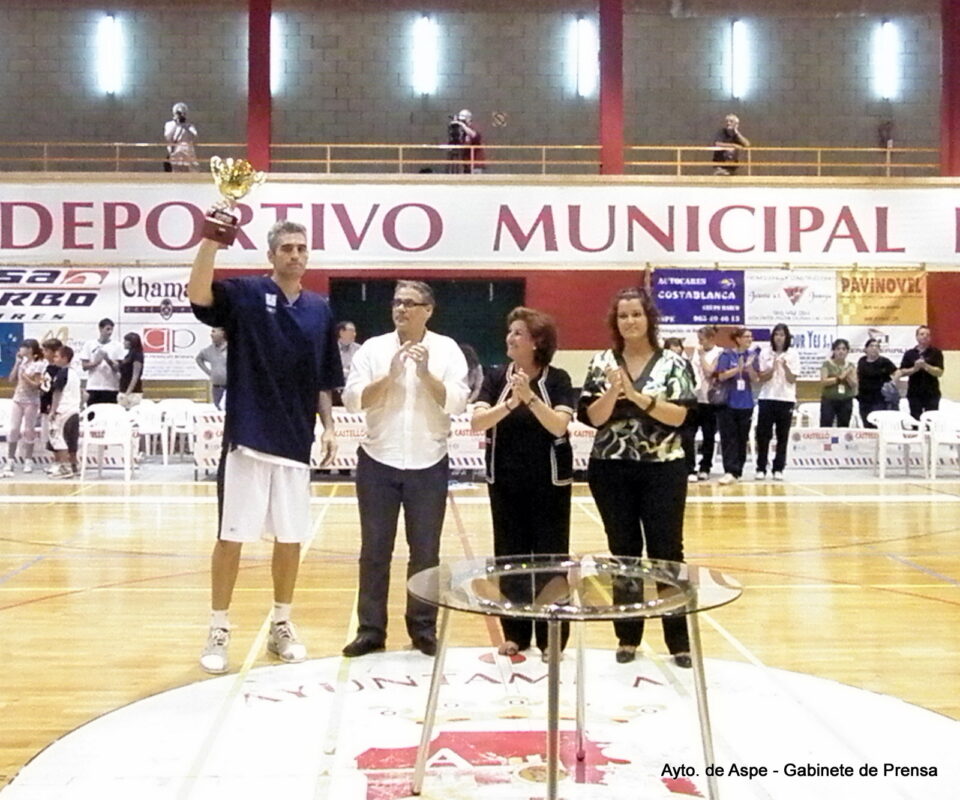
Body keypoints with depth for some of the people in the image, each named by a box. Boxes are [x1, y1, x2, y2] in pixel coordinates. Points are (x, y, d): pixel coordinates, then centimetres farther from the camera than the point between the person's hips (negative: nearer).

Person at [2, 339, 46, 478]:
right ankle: (10, 460, 8)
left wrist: (25, 377, -22)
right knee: (13, 429, 3)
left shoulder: (38, 365, -9)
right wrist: (17, 363, 3)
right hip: (17, 399, 6)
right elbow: (11, 379, 7)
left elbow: (37, 385, -11)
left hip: (31, 401, -6)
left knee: (28, 430, 0)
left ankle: (28, 461, 10)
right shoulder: (22, 362, 11)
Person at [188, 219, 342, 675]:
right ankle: (218, 632, 16)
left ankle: (281, 628, 26)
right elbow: (198, 293, -23)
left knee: (290, 538, 11)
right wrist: (213, 235, -34)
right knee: (231, 537, 2)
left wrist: (328, 426, 6)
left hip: (296, 442, 4)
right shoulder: (245, 294, -2)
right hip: (247, 439, -4)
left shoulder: (320, 310, 10)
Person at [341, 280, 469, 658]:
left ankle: (423, 628, 21)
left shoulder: (447, 349, 0)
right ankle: (370, 629, 17)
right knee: (375, 551, 7)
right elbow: (352, 400, -6)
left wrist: (426, 373, -19)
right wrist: (389, 376, -15)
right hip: (378, 463, 1)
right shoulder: (373, 348, 1)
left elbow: (457, 403, -9)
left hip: (429, 465, 0)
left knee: (425, 552, 8)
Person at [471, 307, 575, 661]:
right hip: (505, 480, 2)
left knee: (550, 557, 2)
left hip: (549, 480, -2)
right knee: (510, 556, 8)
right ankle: (515, 633, 20)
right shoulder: (496, 377, 0)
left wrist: (531, 397, -29)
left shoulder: (557, 379, -5)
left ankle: (552, 637, 12)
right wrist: (509, 404, -26)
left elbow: (559, 425, -17)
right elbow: (477, 422, -11)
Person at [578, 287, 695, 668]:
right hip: (612, 470, 2)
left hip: (662, 469, -1)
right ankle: (627, 636, 20)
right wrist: (614, 390, -20)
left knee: (667, 551, 2)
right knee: (623, 552, 9)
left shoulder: (672, 363, 0)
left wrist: (637, 395, -18)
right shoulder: (602, 362, 3)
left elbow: (679, 415, -10)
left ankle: (679, 640, 11)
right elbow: (592, 416, -4)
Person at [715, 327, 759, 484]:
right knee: (728, 438, -6)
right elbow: (721, 376, -9)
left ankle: (737, 471, 16)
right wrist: (738, 369, -21)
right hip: (728, 402, -3)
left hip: (746, 403, 3)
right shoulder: (727, 355, -4)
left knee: (742, 439, 7)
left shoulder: (752, 355, 6)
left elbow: (754, 378, 3)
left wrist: (749, 367, -16)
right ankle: (730, 472, -10)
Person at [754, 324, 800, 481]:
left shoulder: (793, 355, 1)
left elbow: (792, 380, -3)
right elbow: (761, 378, -1)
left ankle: (778, 469, 7)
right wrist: (773, 367, -17)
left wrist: (785, 366, -19)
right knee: (763, 434, -1)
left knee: (782, 436, 2)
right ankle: (761, 468, 5)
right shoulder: (765, 353, 3)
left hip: (786, 399, 0)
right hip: (766, 398, 0)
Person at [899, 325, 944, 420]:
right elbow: (902, 372, 3)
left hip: (932, 393, -1)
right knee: (915, 419, 4)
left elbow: (939, 372, -6)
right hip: (914, 393, 2)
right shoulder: (909, 354, 7)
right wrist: (914, 369, -15)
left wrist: (925, 366, -20)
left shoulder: (936, 352, 3)